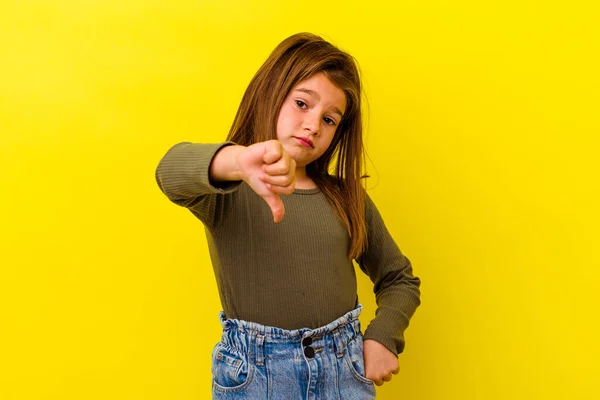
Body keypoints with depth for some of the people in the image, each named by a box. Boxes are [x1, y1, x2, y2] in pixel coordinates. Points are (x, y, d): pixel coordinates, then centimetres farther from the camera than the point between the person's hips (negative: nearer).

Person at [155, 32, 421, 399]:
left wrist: (382, 338, -2)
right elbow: (172, 170, -29)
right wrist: (239, 159, -48)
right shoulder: (226, 188, -5)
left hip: (346, 367, 3)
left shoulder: (347, 197, 6)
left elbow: (400, 279, 15)